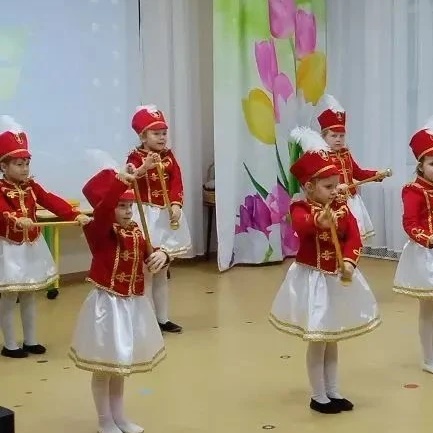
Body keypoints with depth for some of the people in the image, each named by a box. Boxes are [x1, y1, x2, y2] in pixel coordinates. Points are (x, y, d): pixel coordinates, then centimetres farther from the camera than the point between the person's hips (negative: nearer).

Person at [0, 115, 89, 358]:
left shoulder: (31, 186, 4)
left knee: (29, 295, 16)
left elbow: (52, 201, -7)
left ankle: (31, 341, 27)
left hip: (32, 247, 7)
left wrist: (75, 215, -22)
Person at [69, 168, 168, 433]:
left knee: (121, 363, 19)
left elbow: (148, 254, 1)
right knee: (104, 366, 6)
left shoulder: (136, 232, 4)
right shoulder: (99, 230, -16)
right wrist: (120, 181, -49)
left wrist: (160, 255, -23)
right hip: (107, 304, -7)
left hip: (133, 303, 7)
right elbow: (102, 208, -35)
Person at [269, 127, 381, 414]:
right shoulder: (301, 208, -15)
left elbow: (354, 238, -8)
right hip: (313, 279, -6)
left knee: (333, 338, 17)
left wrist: (349, 262, -26)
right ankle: (318, 397, 16)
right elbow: (300, 226, -38)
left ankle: (333, 392, 29)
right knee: (318, 341, 2)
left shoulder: (342, 208, 1)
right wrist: (318, 222, -60)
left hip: (339, 277, 6)